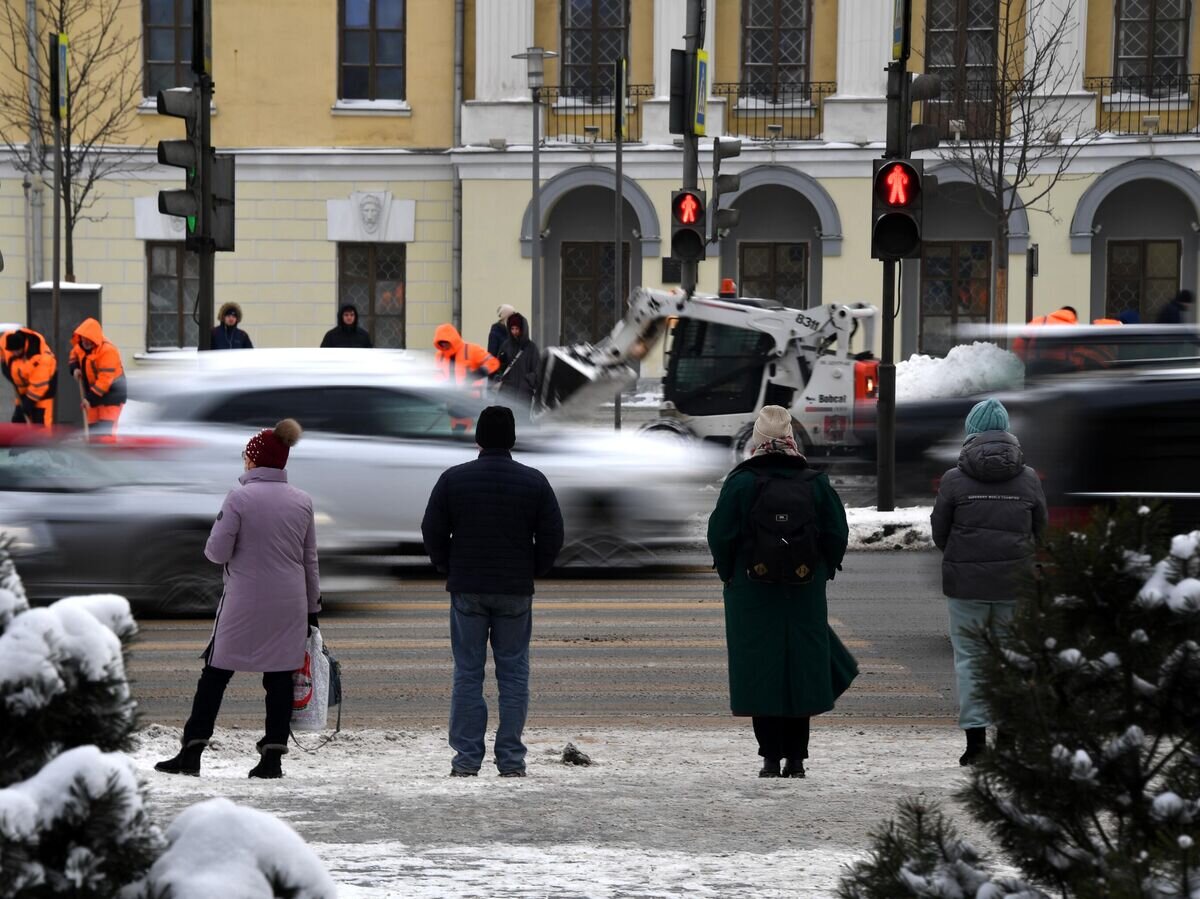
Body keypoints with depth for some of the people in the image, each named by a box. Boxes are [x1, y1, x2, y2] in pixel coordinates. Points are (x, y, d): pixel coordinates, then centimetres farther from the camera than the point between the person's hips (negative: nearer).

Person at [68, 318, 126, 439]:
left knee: (106, 429, -19)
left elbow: (105, 379, -30)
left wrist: (90, 398, -31)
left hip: (112, 392, -8)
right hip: (93, 392, 8)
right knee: (93, 428, 11)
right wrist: (75, 369, -4)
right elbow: (74, 357, 20)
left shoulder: (108, 351, -28)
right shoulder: (80, 347, -3)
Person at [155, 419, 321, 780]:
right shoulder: (303, 501, 3)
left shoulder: (240, 497, -11)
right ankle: (273, 756, 3)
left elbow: (217, 552, -10)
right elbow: (310, 560, 8)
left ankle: (192, 752, 4)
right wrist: (312, 608, 15)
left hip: (244, 602, -3)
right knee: (280, 677, 6)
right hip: (290, 606, 3)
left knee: (215, 673, 6)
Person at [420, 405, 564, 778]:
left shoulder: (453, 480, -3)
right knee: (513, 673, 5)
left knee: (468, 673, 4)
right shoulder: (534, 482, -2)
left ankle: (466, 757, 3)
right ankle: (511, 758, 3)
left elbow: (432, 533, 0)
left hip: (467, 590, 0)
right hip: (516, 592, 0)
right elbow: (552, 537, 0)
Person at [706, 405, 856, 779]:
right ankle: (796, 758, 9)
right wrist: (820, 573, 13)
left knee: (760, 674, 3)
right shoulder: (815, 482, -1)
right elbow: (837, 534, 2)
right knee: (801, 670, 9)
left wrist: (729, 574, 7)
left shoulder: (740, 482, -8)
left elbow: (720, 537, -7)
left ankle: (771, 758, 1)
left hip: (752, 594, -2)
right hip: (804, 594, 2)